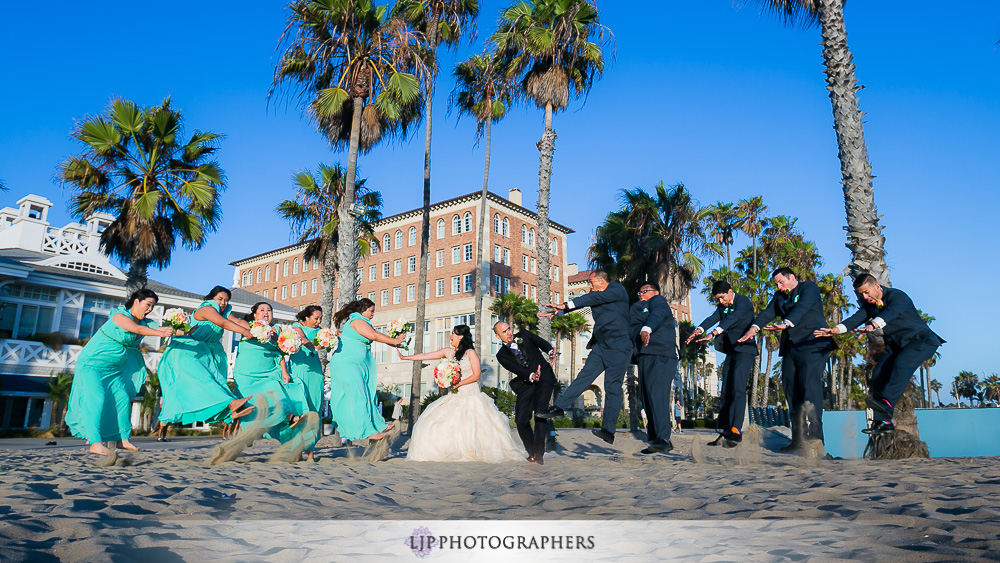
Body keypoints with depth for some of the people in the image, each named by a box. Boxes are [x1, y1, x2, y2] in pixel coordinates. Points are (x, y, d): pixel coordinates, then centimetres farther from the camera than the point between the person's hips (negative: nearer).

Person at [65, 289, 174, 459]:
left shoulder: (144, 322, 1)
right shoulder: (120, 315, -20)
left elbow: (161, 328, -13)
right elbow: (136, 329, -36)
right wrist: (160, 334, -46)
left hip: (113, 369, 8)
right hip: (91, 364, -8)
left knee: (123, 399, 3)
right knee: (96, 398, -20)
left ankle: (124, 438, 12)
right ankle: (95, 443, -24)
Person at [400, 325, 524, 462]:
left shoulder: (470, 353, -4)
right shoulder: (448, 352, 9)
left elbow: (476, 375, -8)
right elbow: (425, 356, 11)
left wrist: (458, 384, -15)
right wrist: (405, 357, 10)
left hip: (470, 396, -5)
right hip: (453, 398, 5)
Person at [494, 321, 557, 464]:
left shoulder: (524, 335, 7)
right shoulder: (502, 355, 3)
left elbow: (541, 342, -2)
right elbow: (516, 369, -11)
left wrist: (550, 351, -25)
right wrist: (531, 376, -30)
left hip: (544, 378, -2)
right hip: (526, 384, 2)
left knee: (540, 413, -20)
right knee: (521, 420, -4)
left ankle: (539, 452, -19)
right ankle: (531, 451, 18)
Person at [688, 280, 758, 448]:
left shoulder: (743, 302, -11)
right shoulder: (722, 306, 10)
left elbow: (733, 318, -29)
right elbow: (713, 318, -7)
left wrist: (713, 333, -43)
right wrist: (698, 330, -29)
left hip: (745, 350, -8)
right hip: (730, 352, 8)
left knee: (738, 389, -18)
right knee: (726, 393, 5)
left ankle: (735, 432, -19)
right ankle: (724, 433, 7)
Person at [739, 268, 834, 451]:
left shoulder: (809, 287, 3)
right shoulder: (779, 296, 22)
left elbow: (802, 307, -16)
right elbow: (768, 312, 6)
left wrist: (786, 323, -33)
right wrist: (754, 327, -13)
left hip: (813, 344, -6)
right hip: (791, 347, 6)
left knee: (810, 382, -21)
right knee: (790, 386, -1)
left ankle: (814, 431, -28)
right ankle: (799, 438, 0)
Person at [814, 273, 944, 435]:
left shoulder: (897, 296, -19)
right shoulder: (868, 304, 2)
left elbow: (890, 312, -40)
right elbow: (857, 318, -15)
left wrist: (873, 326, -60)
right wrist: (836, 329, -34)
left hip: (921, 339, -7)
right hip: (896, 343, 7)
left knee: (901, 362, -34)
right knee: (879, 374, -8)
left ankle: (887, 401, -47)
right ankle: (883, 422, -7)